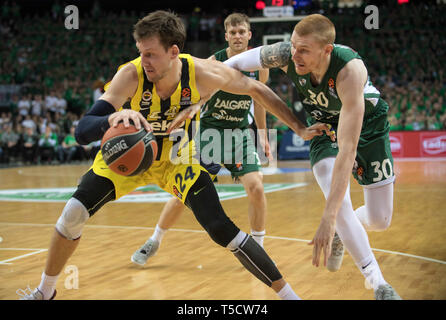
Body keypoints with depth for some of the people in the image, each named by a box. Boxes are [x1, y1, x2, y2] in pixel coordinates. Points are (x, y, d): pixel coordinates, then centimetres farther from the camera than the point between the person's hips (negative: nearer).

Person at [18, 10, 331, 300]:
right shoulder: (131, 75, -32)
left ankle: (288, 294, -3)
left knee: (220, 228, -15)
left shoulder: (203, 73, -28)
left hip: (178, 158, 0)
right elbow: (82, 131, -40)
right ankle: (45, 291, 16)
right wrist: (114, 118, -63)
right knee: (74, 214, -10)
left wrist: (300, 128, -9)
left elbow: (256, 89, -10)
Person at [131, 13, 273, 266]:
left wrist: (263, 135, 15)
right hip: (210, 129, -2)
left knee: (256, 188, -15)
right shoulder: (213, 63, -14)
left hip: (240, 132, 2)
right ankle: (154, 242, 18)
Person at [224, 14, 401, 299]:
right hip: (326, 126, 2)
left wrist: (328, 219, -52)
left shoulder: (350, 69, -42)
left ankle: (340, 230, 35)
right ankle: (379, 285, -4)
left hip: (367, 125, -2)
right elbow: (232, 66, -11)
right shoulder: (285, 55, -31)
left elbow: (347, 150, -47)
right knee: (339, 203, -21)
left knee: (380, 221, -2)